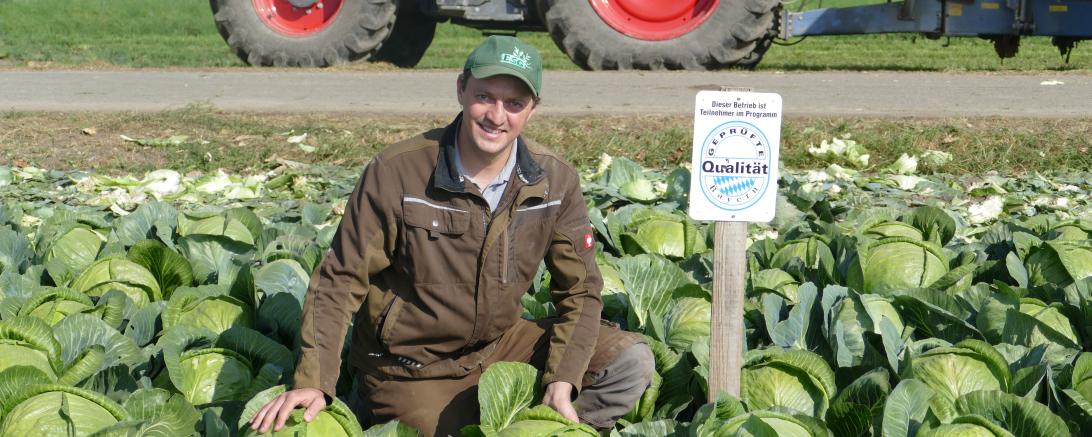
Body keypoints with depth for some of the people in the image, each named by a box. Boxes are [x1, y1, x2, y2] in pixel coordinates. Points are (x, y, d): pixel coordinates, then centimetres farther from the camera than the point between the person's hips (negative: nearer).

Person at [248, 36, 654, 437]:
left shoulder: (555, 181, -9)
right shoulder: (396, 172, -19)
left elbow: (579, 290, -3)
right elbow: (340, 280, -15)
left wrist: (562, 382, -16)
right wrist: (313, 382, -23)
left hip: (498, 343, 4)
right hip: (409, 367, -4)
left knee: (631, 363, -10)